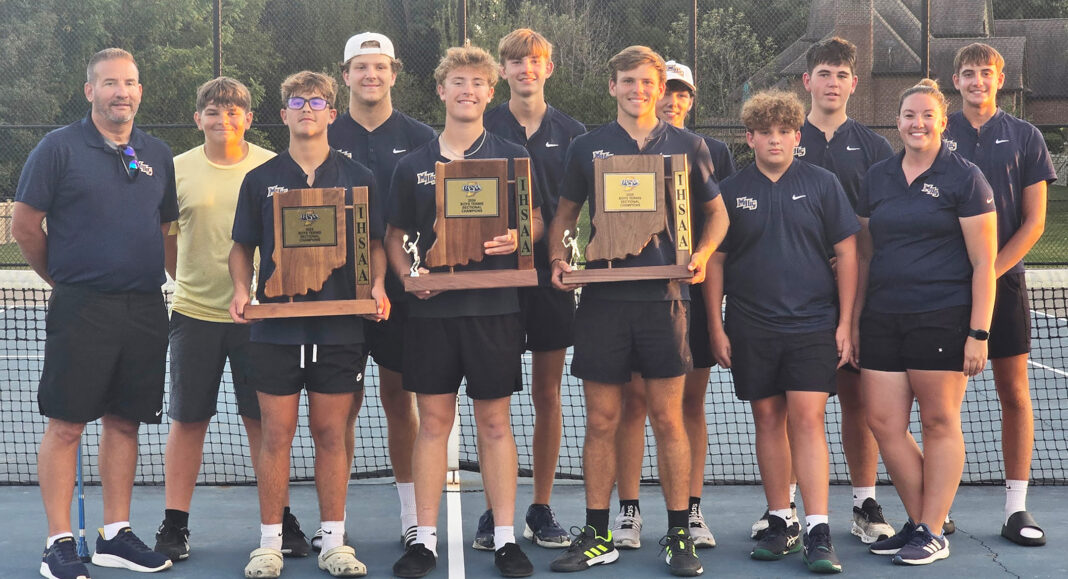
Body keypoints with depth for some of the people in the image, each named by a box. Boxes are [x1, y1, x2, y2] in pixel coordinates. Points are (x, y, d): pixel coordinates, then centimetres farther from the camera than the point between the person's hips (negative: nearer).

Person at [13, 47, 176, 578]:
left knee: (124, 422, 10)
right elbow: (24, 226, -1)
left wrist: (148, 277, 14)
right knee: (65, 425, -3)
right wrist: (64, 278, 6)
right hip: (81, 310, -5)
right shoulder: (59, 147, -3)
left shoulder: (158, 155, 12)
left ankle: (115, 535, 19)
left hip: (144, 310, 5)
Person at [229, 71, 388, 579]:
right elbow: (242, 247, 12)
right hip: (275, 326, 0)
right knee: (276, 435, 1)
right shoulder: (260, 180, 8)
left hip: (339, 326, 0)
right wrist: (241, 288, -6)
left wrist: (378, 285, -8)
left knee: (331, 435, 5)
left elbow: (375, 244, 10)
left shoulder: (358, 178, 7)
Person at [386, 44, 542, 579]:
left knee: (495, 421, 3)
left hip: (493, 305, -1)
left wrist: (516, 239, -15)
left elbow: (536, 222, 6)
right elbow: (395, 234, 14)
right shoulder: (412, 167, 9)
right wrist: (408, 275, -4)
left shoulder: (513, 159, 4)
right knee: (433, 421, 4)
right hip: (432, 307, 1)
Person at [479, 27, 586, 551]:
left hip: (551, 272, 1)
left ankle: (541, 510, 16)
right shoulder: (482, 129, 3)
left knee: (548, 395, 6)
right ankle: (494, 510, 11)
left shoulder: (571, 133, 7)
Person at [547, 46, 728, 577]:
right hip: (602, 297, 1)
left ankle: (679, 535, 9)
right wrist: (558, 259, -2)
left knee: (668, 418, 1)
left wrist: (701, 255, -4)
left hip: (664, 295, -1)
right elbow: (564, 215, 17)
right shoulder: (587, 148, 9)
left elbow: (716, 212, 14)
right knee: (601, 420, 3)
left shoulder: (687, 146, 7)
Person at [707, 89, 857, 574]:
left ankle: (818, 533, -10)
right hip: (751, 328, 2)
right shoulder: (731, 191, 6)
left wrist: (845, 323, -1)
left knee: (807, 419, -10)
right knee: (768, 419, 7)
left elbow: (846, 252, 3)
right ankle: (781, 522, 17)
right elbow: (714, 259, 9)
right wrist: (715, 325, 3)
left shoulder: (822, 184, 3)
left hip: (813, 323, -2)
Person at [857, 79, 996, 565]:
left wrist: (978, 332, -11)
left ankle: (934, 534, 11)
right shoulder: (876, 178, 12)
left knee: (939, 422, 1)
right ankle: (917, 522, 17)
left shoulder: (965, 179, -3)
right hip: (883, 319, 5)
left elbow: (983, 262, -5)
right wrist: (853, 319, 12)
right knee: (882, 423, 1)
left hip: (943, 319, -5)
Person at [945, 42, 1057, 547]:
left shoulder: (1025, 138, 5)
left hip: (1003, 279, 0)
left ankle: (1016, 509, 6)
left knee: (1014, 392, 1)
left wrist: (990, 271, -9)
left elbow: (1034, 221, 1)